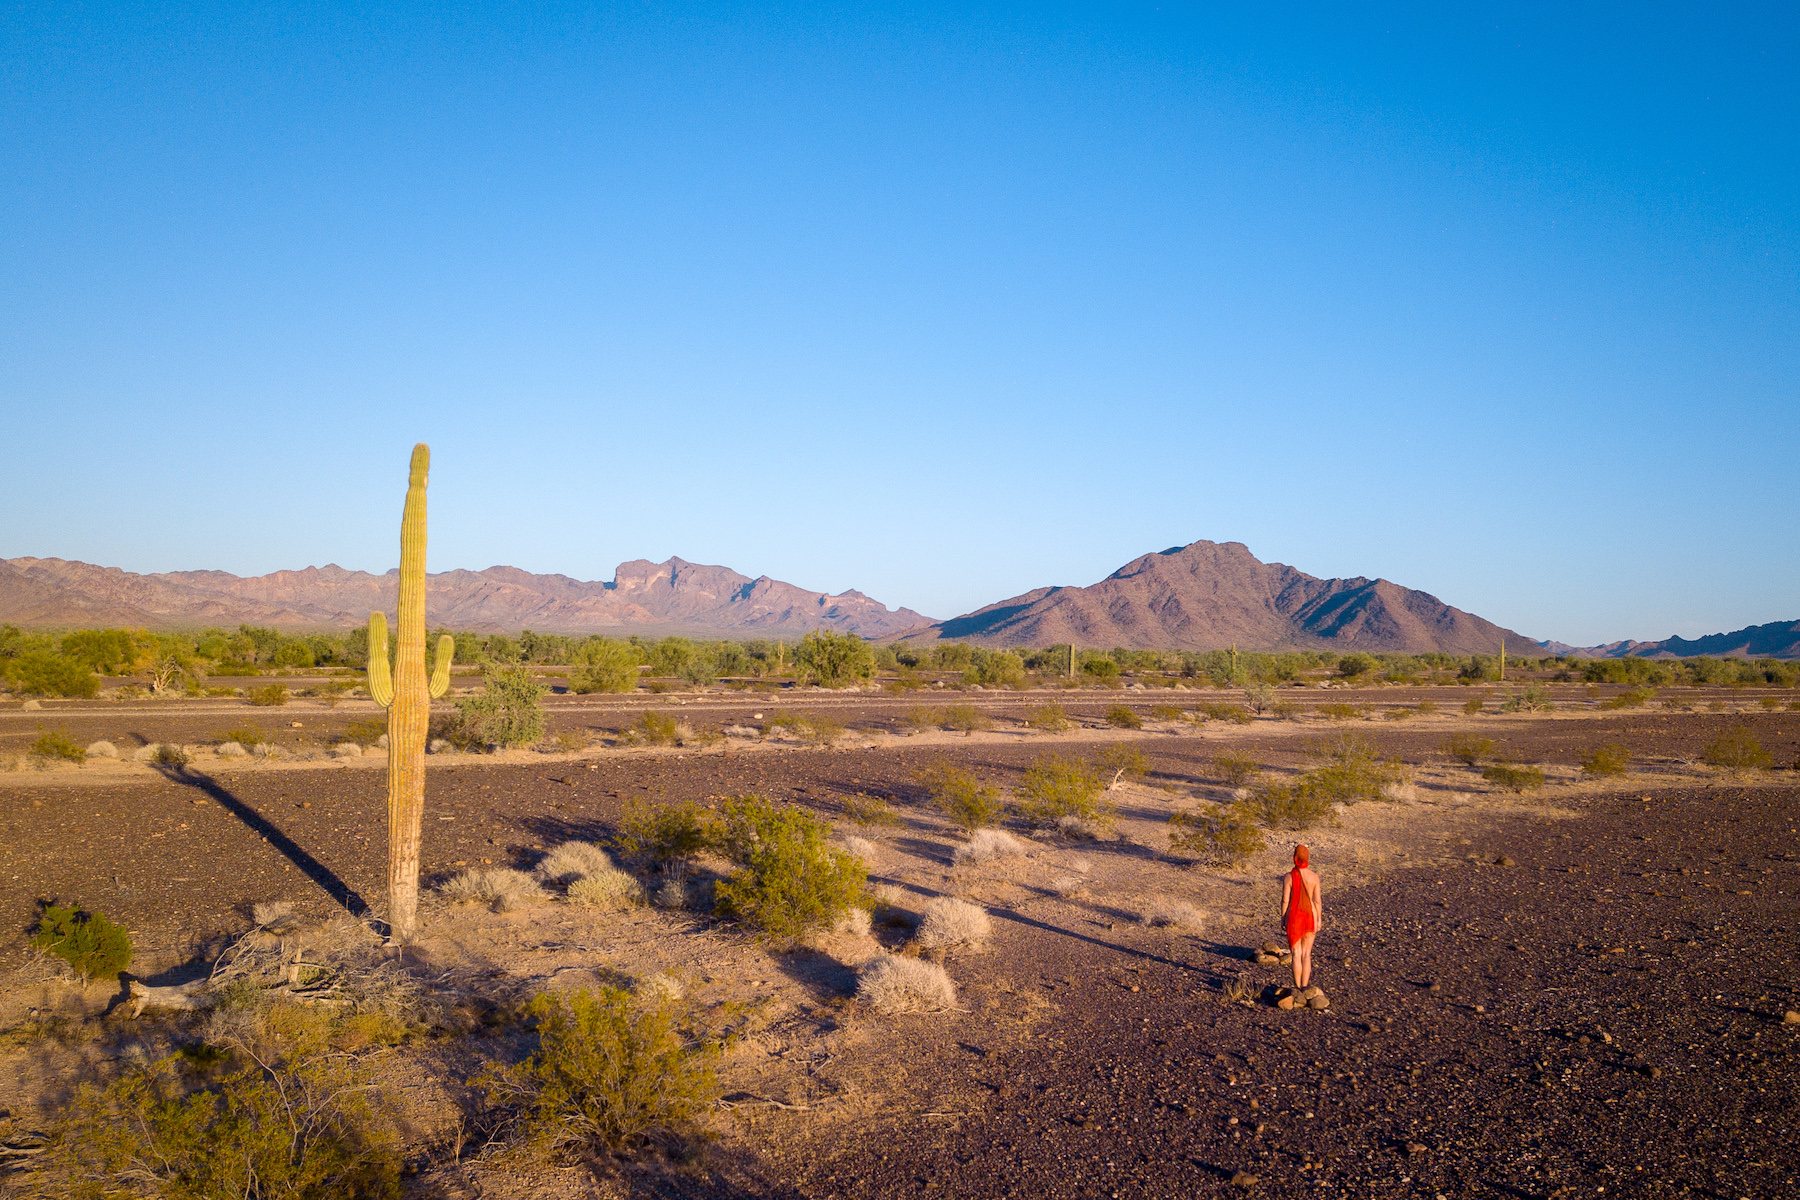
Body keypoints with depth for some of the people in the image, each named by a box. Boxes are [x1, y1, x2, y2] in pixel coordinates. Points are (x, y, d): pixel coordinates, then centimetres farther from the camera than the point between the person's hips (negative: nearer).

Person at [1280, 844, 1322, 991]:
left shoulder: (1289, 877, -12)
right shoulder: (1314, 876, -6)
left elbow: (1285, 900, -9)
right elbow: (1317, 900, -3)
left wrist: (1283, 918, 3)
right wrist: (1319, 919, 7)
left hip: (1294, 916, -2)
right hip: (1310, 916, 2)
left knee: (1296, 953, 5)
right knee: (1306, 954, 11)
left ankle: (1297, 987, 7)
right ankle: (1305, 986, 11)